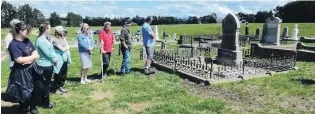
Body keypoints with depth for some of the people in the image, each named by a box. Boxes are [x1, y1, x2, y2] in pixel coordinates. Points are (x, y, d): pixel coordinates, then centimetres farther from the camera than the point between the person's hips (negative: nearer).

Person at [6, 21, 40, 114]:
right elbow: (19, 60, -26)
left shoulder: (27, 40, 6)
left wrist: (29, 60, -14)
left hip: (32, 69, 7)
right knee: (24, 93, 8)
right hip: (21, 72, -7)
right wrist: (33, 56, -16)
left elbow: (35, 51, 5)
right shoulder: (13, 44, -18)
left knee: (34, 90, 17)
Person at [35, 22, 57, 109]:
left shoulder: (46, 39, 9)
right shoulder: (40, 40, -21)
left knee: (47, 84, 20)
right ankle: (45, 104, 18)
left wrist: (54, 58, -2)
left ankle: (46, 101, 34)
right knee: (45, 85, 4)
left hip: (49, 64, 10)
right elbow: (47, 53, -21)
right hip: (44, 66, -10)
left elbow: (51, 50, 12)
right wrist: (54, 59, -4)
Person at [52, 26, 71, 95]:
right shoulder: (55, 39, -13)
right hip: (59, 59, -7)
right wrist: (66, 47, 2)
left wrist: (65, 48, -9)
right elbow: (63, 49, -14)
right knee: (58, 75, 4)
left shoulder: (63, 38, 11)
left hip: (65, 59, 7)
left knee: (64, 74, 13)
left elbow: (67, 47, 9)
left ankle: (61, 87, 27)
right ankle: (57, 89, 16)